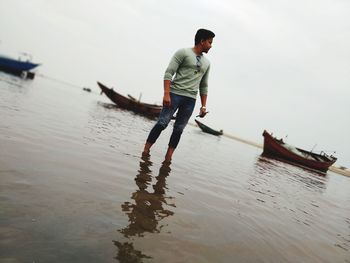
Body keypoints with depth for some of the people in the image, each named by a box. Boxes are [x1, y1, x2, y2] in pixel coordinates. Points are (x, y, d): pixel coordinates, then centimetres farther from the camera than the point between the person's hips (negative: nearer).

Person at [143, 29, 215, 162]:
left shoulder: (206, 63, 21)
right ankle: (145, 151, -1)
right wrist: (166, 94, -18)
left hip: (190, 99, 5)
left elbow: (204, 86, 22)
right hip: (175, 93, -5)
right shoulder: (183, 53, 3)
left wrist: (203, 106, 13)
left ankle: (168, 158, 5)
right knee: (162, 123, -10)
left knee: (178, 129, 1)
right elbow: (168, 73, -7)